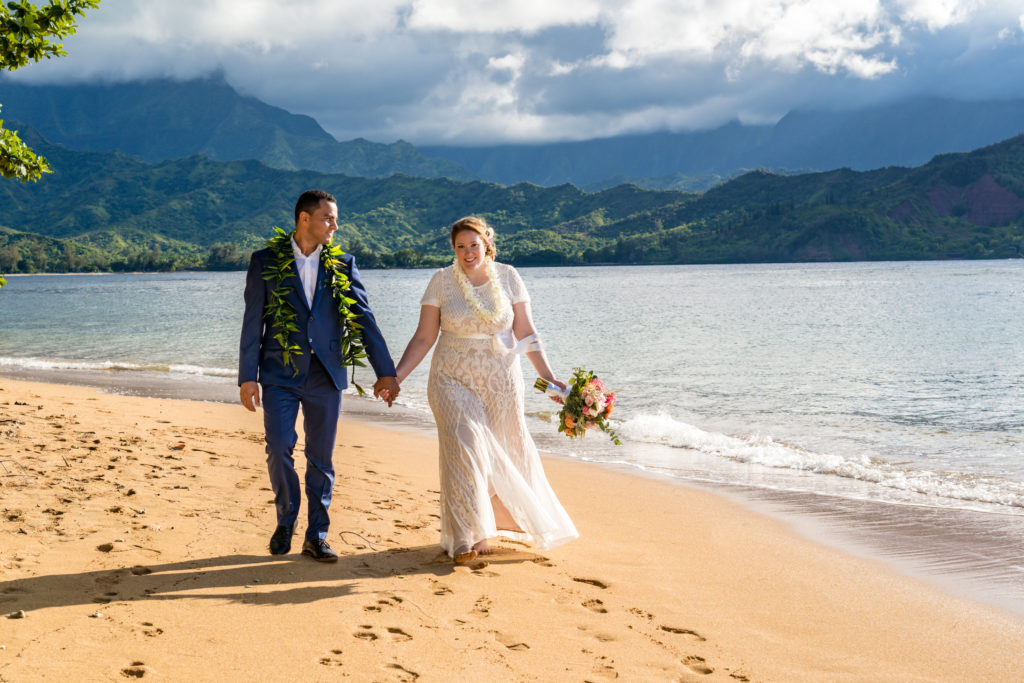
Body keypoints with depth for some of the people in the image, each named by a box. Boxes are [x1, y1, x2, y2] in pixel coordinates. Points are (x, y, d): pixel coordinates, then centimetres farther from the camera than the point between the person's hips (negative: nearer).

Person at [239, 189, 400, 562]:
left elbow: (364, 318, 3)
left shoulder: (342, 264, 4)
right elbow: (253, 322, 0)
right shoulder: (266, 261, 0)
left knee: (321, 458, 5)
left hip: (325, 375, 2)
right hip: (280, 373, -1)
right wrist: (247, 376, -5)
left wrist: (386, 372, -1)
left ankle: (316, 536, 15)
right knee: (279, 448, -8)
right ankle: (285, 520, 17)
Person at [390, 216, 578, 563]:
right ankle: (469, 537, -10)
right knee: (465, 449, -14)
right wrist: (395, 376, -11)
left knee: (506, 452, 10)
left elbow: (525, 333, 2)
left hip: (501, 380, 2)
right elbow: (424, 337, -2)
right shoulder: (442, 281, -4)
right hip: (453, 379, -2)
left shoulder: (507, 277, -1)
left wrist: (549, 378, -4)